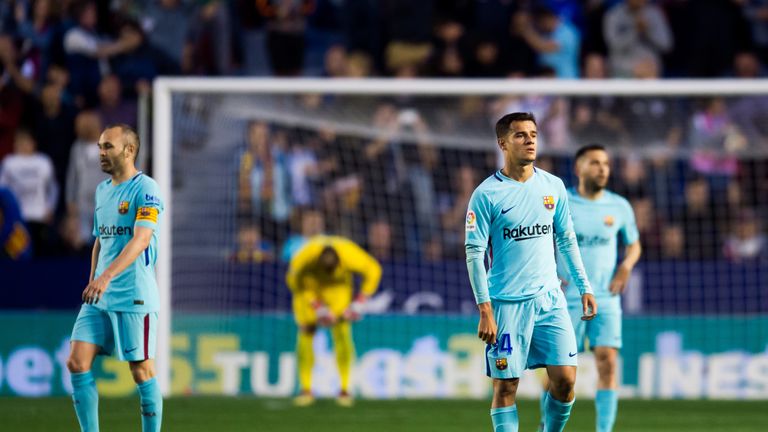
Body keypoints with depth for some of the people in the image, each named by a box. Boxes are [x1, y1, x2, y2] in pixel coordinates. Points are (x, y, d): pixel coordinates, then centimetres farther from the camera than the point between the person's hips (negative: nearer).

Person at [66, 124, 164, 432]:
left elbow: (141, 239, -23)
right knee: (77, 362, -2)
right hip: (98, 298, 7)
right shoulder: (102, 190, 15)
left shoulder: (145, 189, -10)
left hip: (134, 296, -7)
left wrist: (108, 275, -33)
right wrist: (92, 283, 16)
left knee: (142, 370, -3)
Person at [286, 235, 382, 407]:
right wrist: (317, 307, -19)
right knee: (305, 332, -8)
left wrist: (359, 302, -18)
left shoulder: (350, 256, -40)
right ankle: (306, 390, -1)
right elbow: (295, 283, -16)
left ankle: (345, 390, -6)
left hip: (338, 285, 0)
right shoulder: (303, 259, -39)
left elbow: (373, 270, -18)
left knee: (342, 332, -12)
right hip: (308, 284, 0)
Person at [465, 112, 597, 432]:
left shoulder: (553, 186, 7)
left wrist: (584, 287, 11)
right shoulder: (486, 195, -6)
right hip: (506, 304, -4)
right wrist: (485, 311, -14)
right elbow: (474, 253, -8)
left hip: (549, 299, 4)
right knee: (505, 387, -1)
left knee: (565, 379, -4)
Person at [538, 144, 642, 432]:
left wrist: (626, 266, -2)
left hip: (606, 298, 2)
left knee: (607, 362, -11)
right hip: (567, 298, -2)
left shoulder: (619, 207, 6)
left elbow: (633, 245, 19)